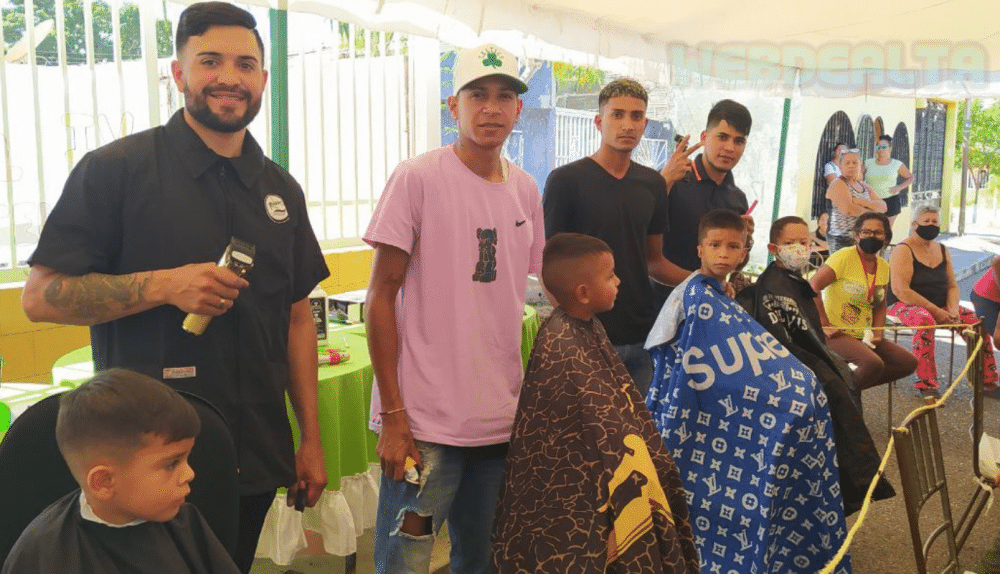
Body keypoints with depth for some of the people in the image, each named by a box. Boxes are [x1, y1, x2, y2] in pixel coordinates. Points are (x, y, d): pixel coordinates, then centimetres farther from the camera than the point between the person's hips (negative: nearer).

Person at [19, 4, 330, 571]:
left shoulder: (281, 189, 7)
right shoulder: (115, 169, -8)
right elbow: (41, 297, -9)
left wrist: (311, 440, 8)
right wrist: (163, 285, -23)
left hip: (256, 460, 5)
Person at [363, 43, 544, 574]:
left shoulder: (526, 191, 7)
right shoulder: (417, 178, -9)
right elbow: (381, 296, -9)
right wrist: (393, 414, -12)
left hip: (504, 417, 5)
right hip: (426, 420, -5)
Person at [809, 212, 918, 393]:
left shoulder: (884, 267, 10)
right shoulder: (844, 257, -13)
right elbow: (811, 287, -20)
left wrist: (878, 332, 3)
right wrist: (824, 325, -19)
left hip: (864, 336, 8)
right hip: (837, 334, -8)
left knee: (909, 362, 2)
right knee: (873, 363, -30)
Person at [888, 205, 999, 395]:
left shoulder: (942, 250, 13)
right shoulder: (903, 251, -11)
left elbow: (952, 286, 13)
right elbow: (900, 290, -21)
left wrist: (953, 310, -8)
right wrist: (934, 310, -22)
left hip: (940, 307, 7)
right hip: (905, 305, -7)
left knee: (976, 321, -11)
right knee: (925, 321, -38)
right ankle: (926, 384, -33)